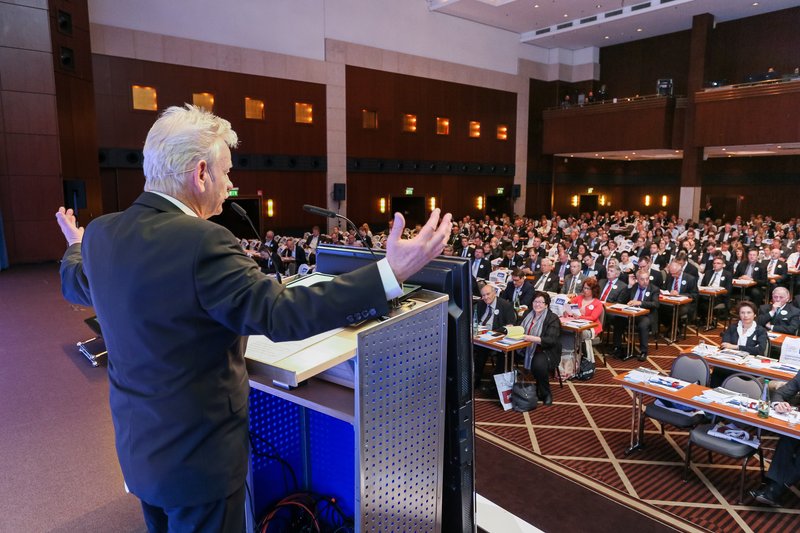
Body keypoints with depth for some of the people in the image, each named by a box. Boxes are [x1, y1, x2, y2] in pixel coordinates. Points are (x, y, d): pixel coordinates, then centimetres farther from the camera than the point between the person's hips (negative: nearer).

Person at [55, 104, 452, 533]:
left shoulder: (101, 233, -3)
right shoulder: (199, 242, -29)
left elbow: (76, 286, 18)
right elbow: (281, 314, -33)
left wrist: (76, 246, 41)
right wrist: (392, 272, -34)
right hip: (198, 456, -8)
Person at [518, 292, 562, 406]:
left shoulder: (553, 318, -6)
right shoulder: (528, 315, 12)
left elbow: (551, 340, -19)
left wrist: (532, 338, -31)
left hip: (546, 351, -5)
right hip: (528, 348, 5)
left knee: (539, 364, -37)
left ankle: (545, 393, -9)